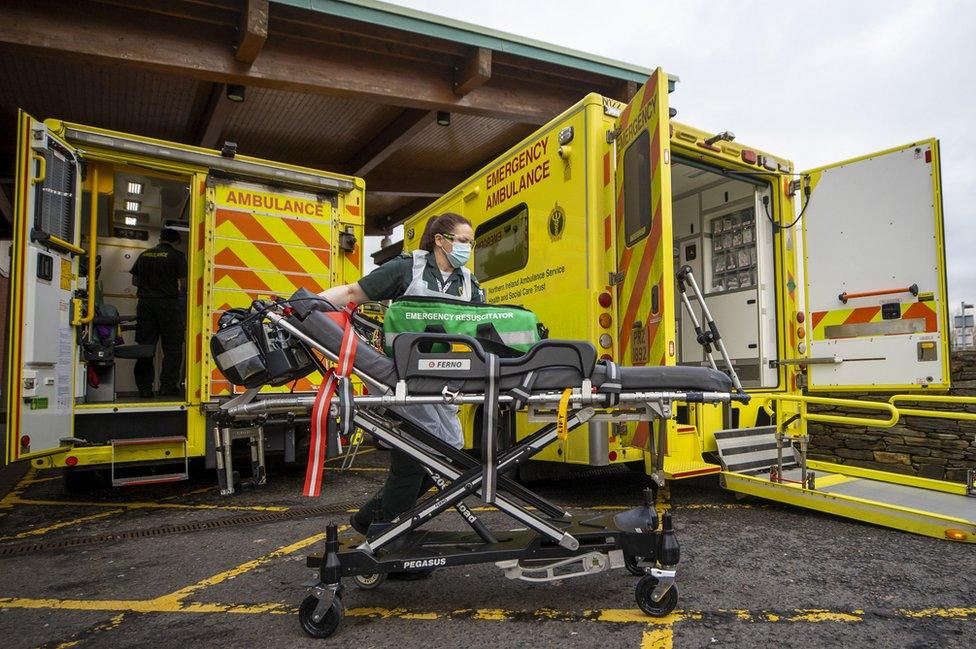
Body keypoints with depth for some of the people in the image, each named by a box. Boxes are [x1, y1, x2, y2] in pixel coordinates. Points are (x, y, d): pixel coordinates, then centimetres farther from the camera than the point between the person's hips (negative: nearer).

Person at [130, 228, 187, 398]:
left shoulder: (144, 255, 13)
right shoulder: (177, 256, -3)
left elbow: (134, 281, 17)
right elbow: (183, 283, -7)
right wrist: (180, 290, 14)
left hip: (145, 302, 5)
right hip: (168, 303, -5)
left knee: (145, 346, 7)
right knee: (172, 347, 1)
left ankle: (144, 388, 8)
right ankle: (168, 387, -3)